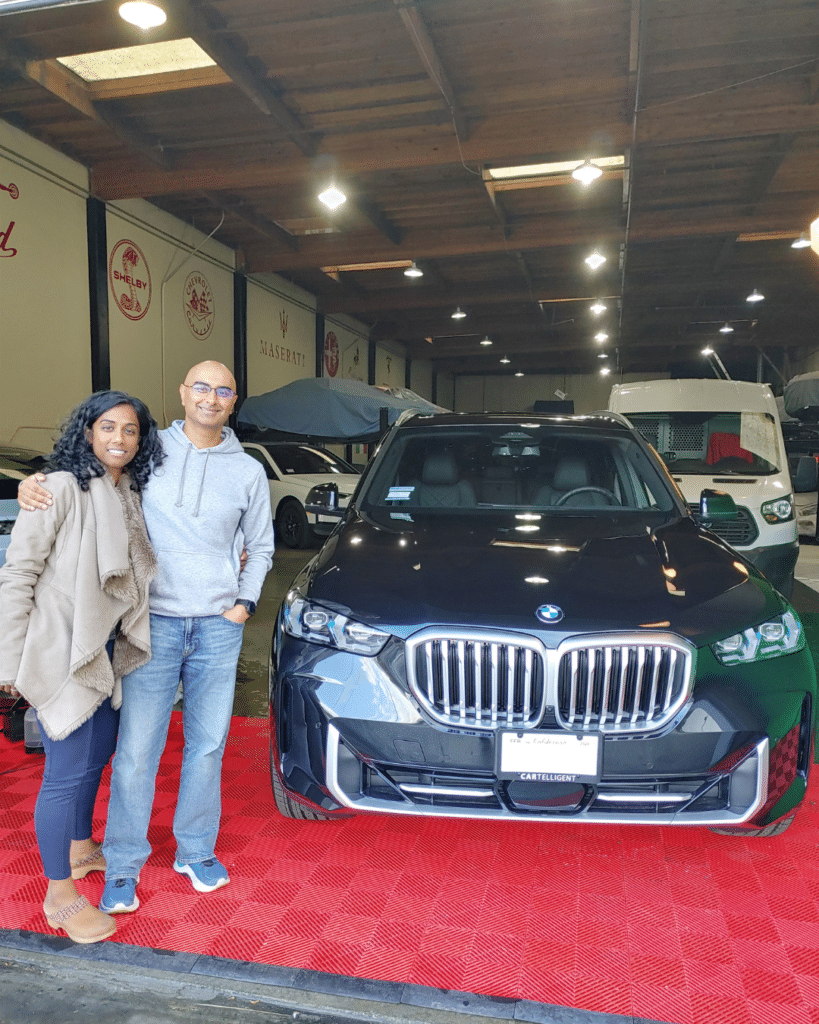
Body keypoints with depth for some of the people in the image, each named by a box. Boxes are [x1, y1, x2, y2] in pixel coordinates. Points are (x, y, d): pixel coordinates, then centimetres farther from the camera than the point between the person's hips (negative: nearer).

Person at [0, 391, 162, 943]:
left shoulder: (130, 496, 7)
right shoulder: (60, 489, -16)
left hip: (106, 649, 8)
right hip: (61, 650, -8)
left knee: (97, 753, 20)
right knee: (68, 769, 0)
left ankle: (81, 848, 43)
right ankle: (61, 894, 17)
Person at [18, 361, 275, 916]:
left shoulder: (248, 471, 6)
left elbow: (260, 548, 15)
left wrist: (247, 601, 2)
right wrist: (36, 485, -8)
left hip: (220, 626, 2)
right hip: (154, 622, -1)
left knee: (207, 745, 12)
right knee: (137, 749, 3)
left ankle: (196, 850, 31)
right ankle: (124, 865, 22)